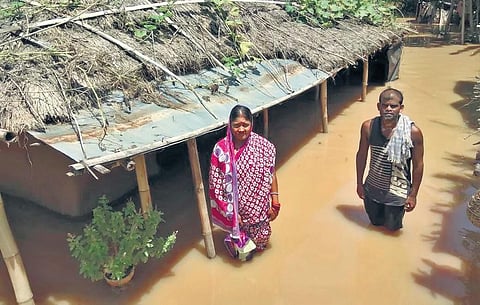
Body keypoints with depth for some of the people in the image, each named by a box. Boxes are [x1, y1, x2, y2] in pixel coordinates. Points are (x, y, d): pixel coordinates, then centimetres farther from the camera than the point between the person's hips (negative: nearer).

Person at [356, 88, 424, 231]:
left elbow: (418, 165, -11)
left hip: (397, 192, -2)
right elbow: (362, 155, -1)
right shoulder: (368, 127, -16)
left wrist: (413, 195, -7)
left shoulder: (413, 132, -22)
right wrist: (359, 183, 5)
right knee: (375, 222, 23)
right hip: (372, 188, 2)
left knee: (392, 227, 18)